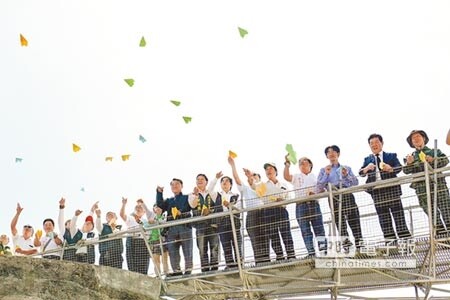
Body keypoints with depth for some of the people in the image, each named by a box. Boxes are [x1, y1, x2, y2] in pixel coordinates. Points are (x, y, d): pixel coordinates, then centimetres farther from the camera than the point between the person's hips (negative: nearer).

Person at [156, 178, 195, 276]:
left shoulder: (187, 198, 17)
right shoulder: (168, 201, 27)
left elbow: (194, 206, 0)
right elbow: (160, 206, 8)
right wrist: (159, 193, 2)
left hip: (185, 226, -4)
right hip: (172, 228, 4)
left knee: (187, 250, -8)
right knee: (172, 251, -1)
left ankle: (188, 270, -6)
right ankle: (176, 271, 2)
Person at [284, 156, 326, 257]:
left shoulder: (315, 176, 21)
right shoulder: (296, 177, 19)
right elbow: (286, 177, -2)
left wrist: (315, 193, -9)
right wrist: (287, 164, -14)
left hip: (314, 204, 0)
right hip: (301, 205, 0)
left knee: (319, 228, -7)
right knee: (305, 231, -5)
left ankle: (324, 251, -9)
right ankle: (311, 253, -6)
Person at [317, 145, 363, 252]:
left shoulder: (347, 168, 23)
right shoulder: (324, 170, 19)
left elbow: (355, 183, 12)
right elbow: (319, 188, 8)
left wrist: (346, 175, -3)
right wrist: (326, 174, -2)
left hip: (347, 195, 1)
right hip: (334, 197, -1)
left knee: (354, 219, -10)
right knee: (340, 222, -10)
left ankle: (359, 245, -11)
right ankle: (346, 246, -14)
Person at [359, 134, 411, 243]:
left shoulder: (391, 156, 13)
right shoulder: (367, 159, 19)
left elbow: (399, 167, 0)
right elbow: (361, 173, 8)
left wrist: (390, 168, -21)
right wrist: (367, 168, -14)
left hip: (392, 189, -2)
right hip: (376, 191, 2)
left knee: (398, 214, -4)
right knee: (383, 217, 1)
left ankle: (405, 238, -3)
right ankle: (390, 241, 2)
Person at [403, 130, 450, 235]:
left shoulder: (434, 151, 17)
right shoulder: (410, 157, 21)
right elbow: (406, 171, 9)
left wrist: (433, 160, -15)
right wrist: (408, 163, -12)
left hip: (438, 183, -1)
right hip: (421, 187, 1)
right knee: (431, 213, -3)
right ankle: (440, 234, -2)